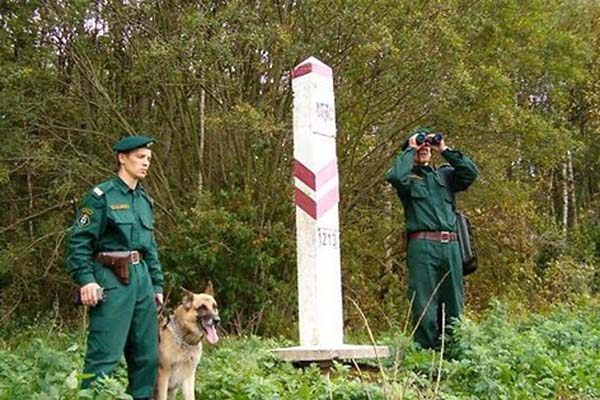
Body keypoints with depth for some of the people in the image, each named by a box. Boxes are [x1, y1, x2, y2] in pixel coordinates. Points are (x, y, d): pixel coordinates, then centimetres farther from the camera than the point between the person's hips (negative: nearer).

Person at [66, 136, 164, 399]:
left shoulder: (144, 200, 16)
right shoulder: (101, 196, -5)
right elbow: (78, 241, -9)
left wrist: (157, 285, 18)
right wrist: (86, 280, -19)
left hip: (141, 278, 8)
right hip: (111, 281, -7)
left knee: (148, 354, 10)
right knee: (105, 355, -10)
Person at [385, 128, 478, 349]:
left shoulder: (445, 174, 22)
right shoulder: (407, 177, 10)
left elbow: (471, 172, 6)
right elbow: (394, 176, -14)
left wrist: (445, 150, 7)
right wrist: (410, 150, 0)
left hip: (450, 245, 5)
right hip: (422, 245, -4)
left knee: (453, 304, 6)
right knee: (424, 304, -6)